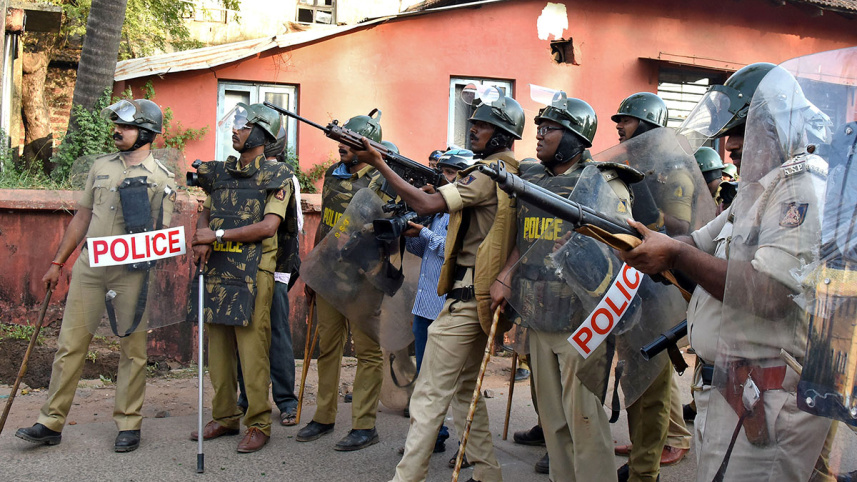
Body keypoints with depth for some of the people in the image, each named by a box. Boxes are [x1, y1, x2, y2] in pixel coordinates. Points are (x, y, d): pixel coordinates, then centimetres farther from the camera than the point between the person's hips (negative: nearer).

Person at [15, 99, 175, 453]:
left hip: (131, 272, -4)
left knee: (132, 349, 3)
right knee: (70, 343, 5)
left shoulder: (160, 178, -1)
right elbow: (82, 217, 18)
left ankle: (128, 424, 14)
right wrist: (57, 263, 17)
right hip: (88, 266, 4)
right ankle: (51, 423, 13)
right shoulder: (101, 166, 13)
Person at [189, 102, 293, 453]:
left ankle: (258, 424, 2)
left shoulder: (276, 177, -1)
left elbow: (268, 226, -11)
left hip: (253, 272, -6)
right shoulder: (221, 173, 17)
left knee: (252, 348, -6)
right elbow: (205, 213, 21)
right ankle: (225, 417, 21)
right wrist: (201, 240, -2)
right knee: (218, 347, 9)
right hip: (217, 269, 6)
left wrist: (218, 234, -12)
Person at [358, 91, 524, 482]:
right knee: (466, 388, 19)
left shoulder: (487, 173, -14)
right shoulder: (513, 174, 15)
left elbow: (426, 204, -21)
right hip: (485, 295, 10)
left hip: (467, 295, -10)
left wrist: (380, 165, -17)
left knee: (430, 394, -7)